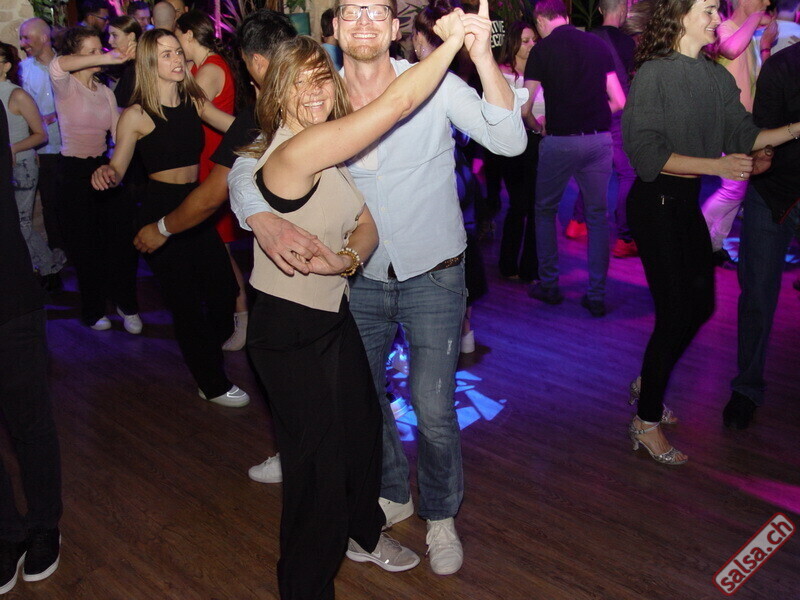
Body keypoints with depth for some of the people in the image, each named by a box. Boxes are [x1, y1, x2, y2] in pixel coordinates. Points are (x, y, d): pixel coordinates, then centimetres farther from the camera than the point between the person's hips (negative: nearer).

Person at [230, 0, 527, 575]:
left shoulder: (435, 84, -12)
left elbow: (509, 140, -24)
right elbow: (246, 167, -7)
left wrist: (483, 57, -39)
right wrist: (261, 220, -30)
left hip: (432, 278, -3)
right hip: (360, 278, 4)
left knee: (434, 410, -3)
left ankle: (441, 516, 26)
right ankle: (393, 494, 43)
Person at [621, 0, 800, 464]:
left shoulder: (717, 76, 7)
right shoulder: (655, 73, -13)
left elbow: (744, 133, 6)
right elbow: (646, 153, -19)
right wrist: (717, 165, -23)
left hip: (690, 200, 8)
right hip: (656, 202, -8)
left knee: (701, 303, 14)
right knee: (675, 312, -6)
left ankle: (649, 384, 33)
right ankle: (647, 422, 9)